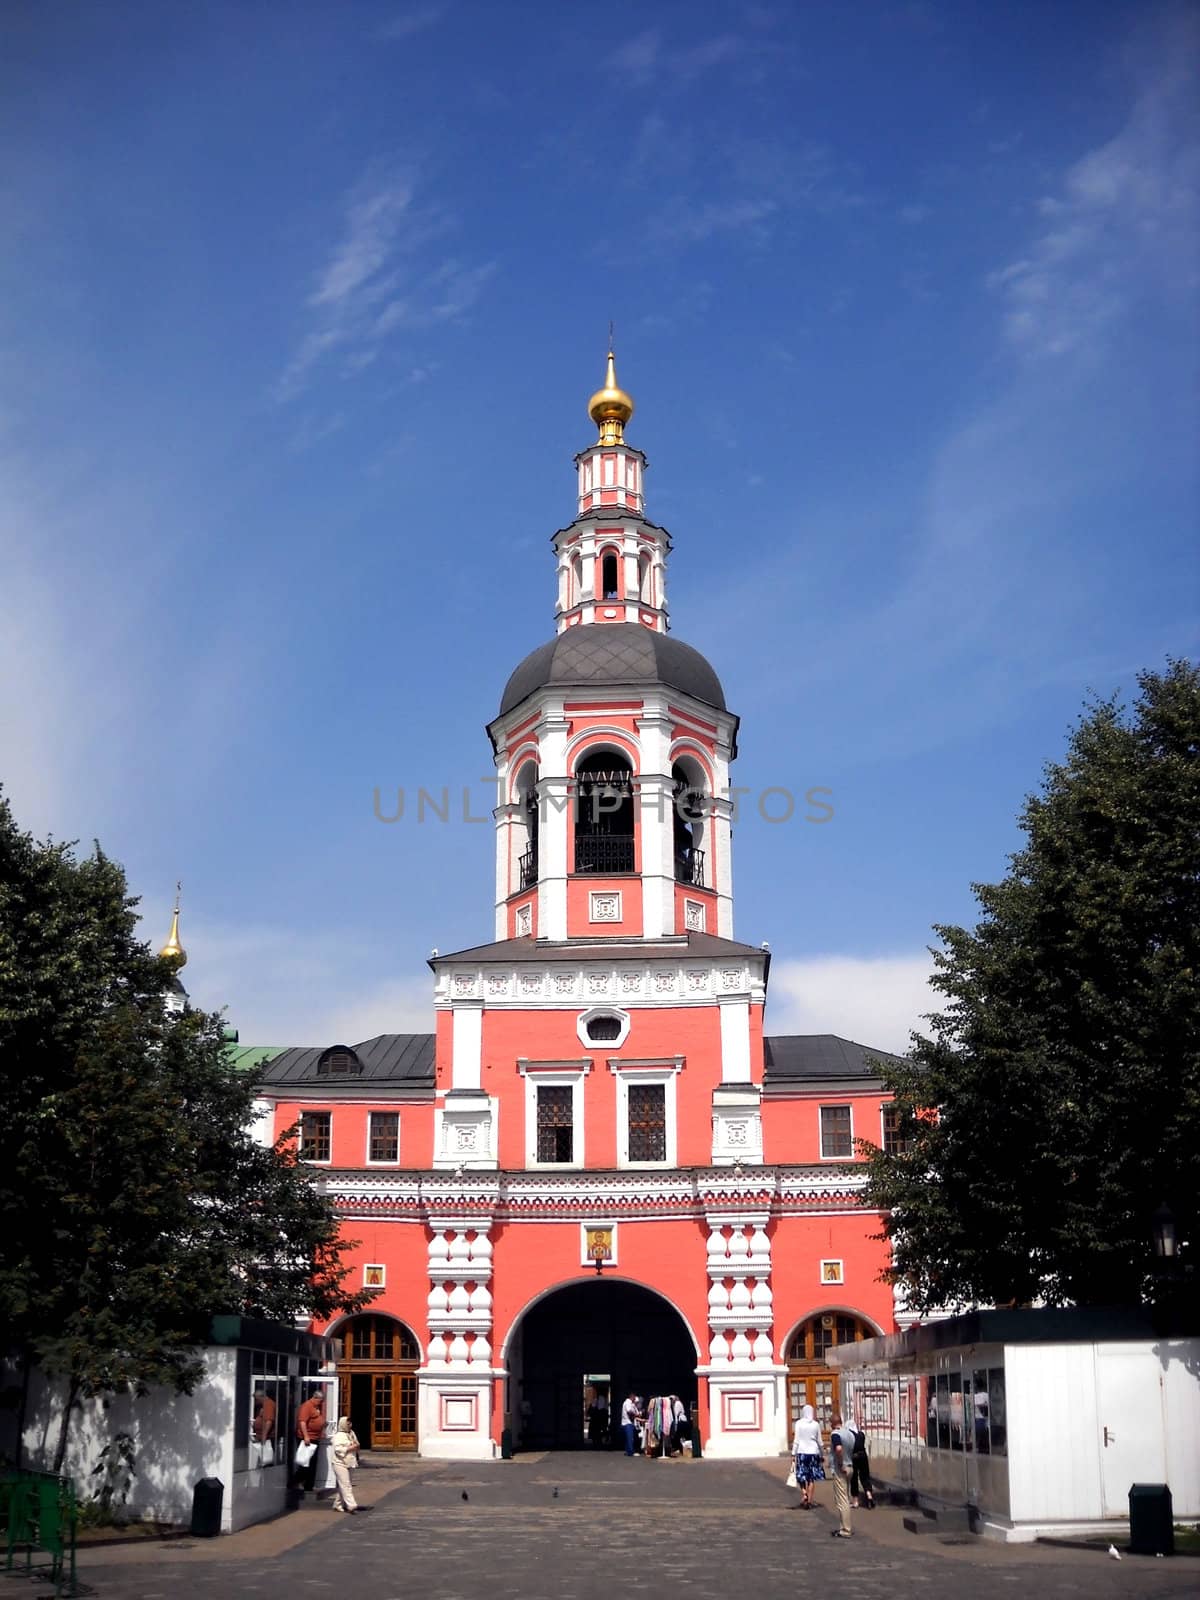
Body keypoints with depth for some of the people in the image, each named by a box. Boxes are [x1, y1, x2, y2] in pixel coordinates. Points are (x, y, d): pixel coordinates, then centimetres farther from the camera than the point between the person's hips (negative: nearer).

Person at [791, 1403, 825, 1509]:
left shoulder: (799, 1423, -4)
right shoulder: (816, 1424, 1)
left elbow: (796, 1440, -5)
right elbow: (819, 1441, 7)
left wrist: (793, 1453, -1)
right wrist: (821, 1454, 18)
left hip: (802, 1452, -1)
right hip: (813, 1452, 1)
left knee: (802, 1476, 10)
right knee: (811, 1478, 6)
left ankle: (804, 1494, -11)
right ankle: (809, 1501, 5)